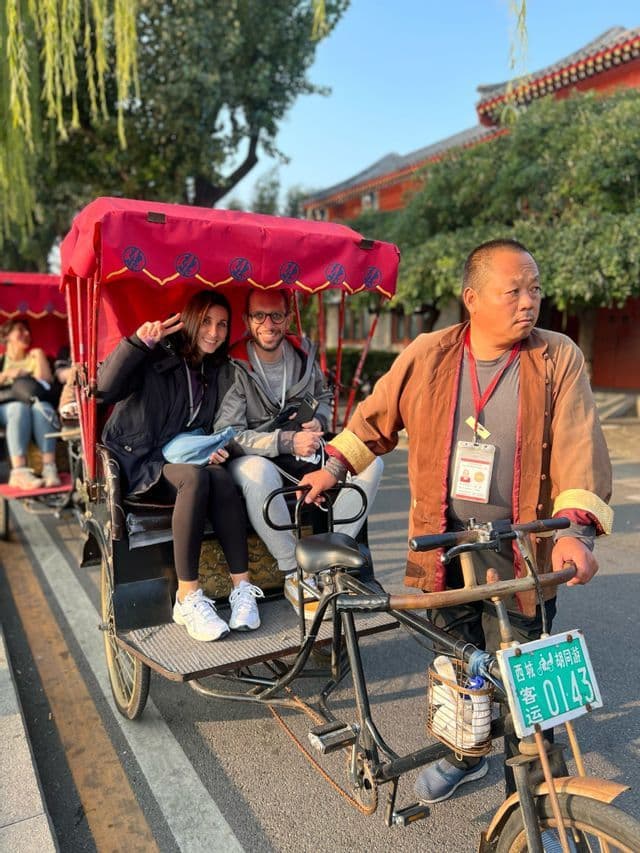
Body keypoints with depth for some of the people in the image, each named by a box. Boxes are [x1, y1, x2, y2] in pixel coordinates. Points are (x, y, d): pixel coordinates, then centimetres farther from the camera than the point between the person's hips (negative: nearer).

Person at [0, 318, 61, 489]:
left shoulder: (35, 356, 25)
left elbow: (45, 384, 7)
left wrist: (39, 356, 8)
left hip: (36, 403, 1)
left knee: (43, 408, -37)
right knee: (20, 408, -39)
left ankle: (50, 469, -52)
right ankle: (19, 472, -54)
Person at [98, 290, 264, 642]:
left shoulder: (219, 371, 11)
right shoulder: (157, 357, -6)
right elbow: (106, 388, -22)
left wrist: (212, 450, -2)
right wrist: (138, 342, -31)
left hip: (187, 457, 5)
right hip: (140, 461, -4)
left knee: (220, 477, -31)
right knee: (195, 477, -36)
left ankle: (242, 587, -27)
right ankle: (187, 598, -31)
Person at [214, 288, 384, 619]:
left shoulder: (303, 355, 5)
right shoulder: (235, 367, -11)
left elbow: (323, 397, 23)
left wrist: (319, 421, 0)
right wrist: (286, 441, -24)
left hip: (302, 455, 5)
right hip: (255, 458, -5)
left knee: (370, 462, -15)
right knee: (256, 470, -41)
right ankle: (296, 576, -25)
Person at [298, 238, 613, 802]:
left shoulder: (559, 359, -5)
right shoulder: (428, 355, -1)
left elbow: (579, 447, -13)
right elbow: (376, 418, 12)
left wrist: (575, 528, -24)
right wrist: (335, 467, 10)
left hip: (521, 552, -1)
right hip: (445, 545, 2)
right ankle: (463, 753, 44)